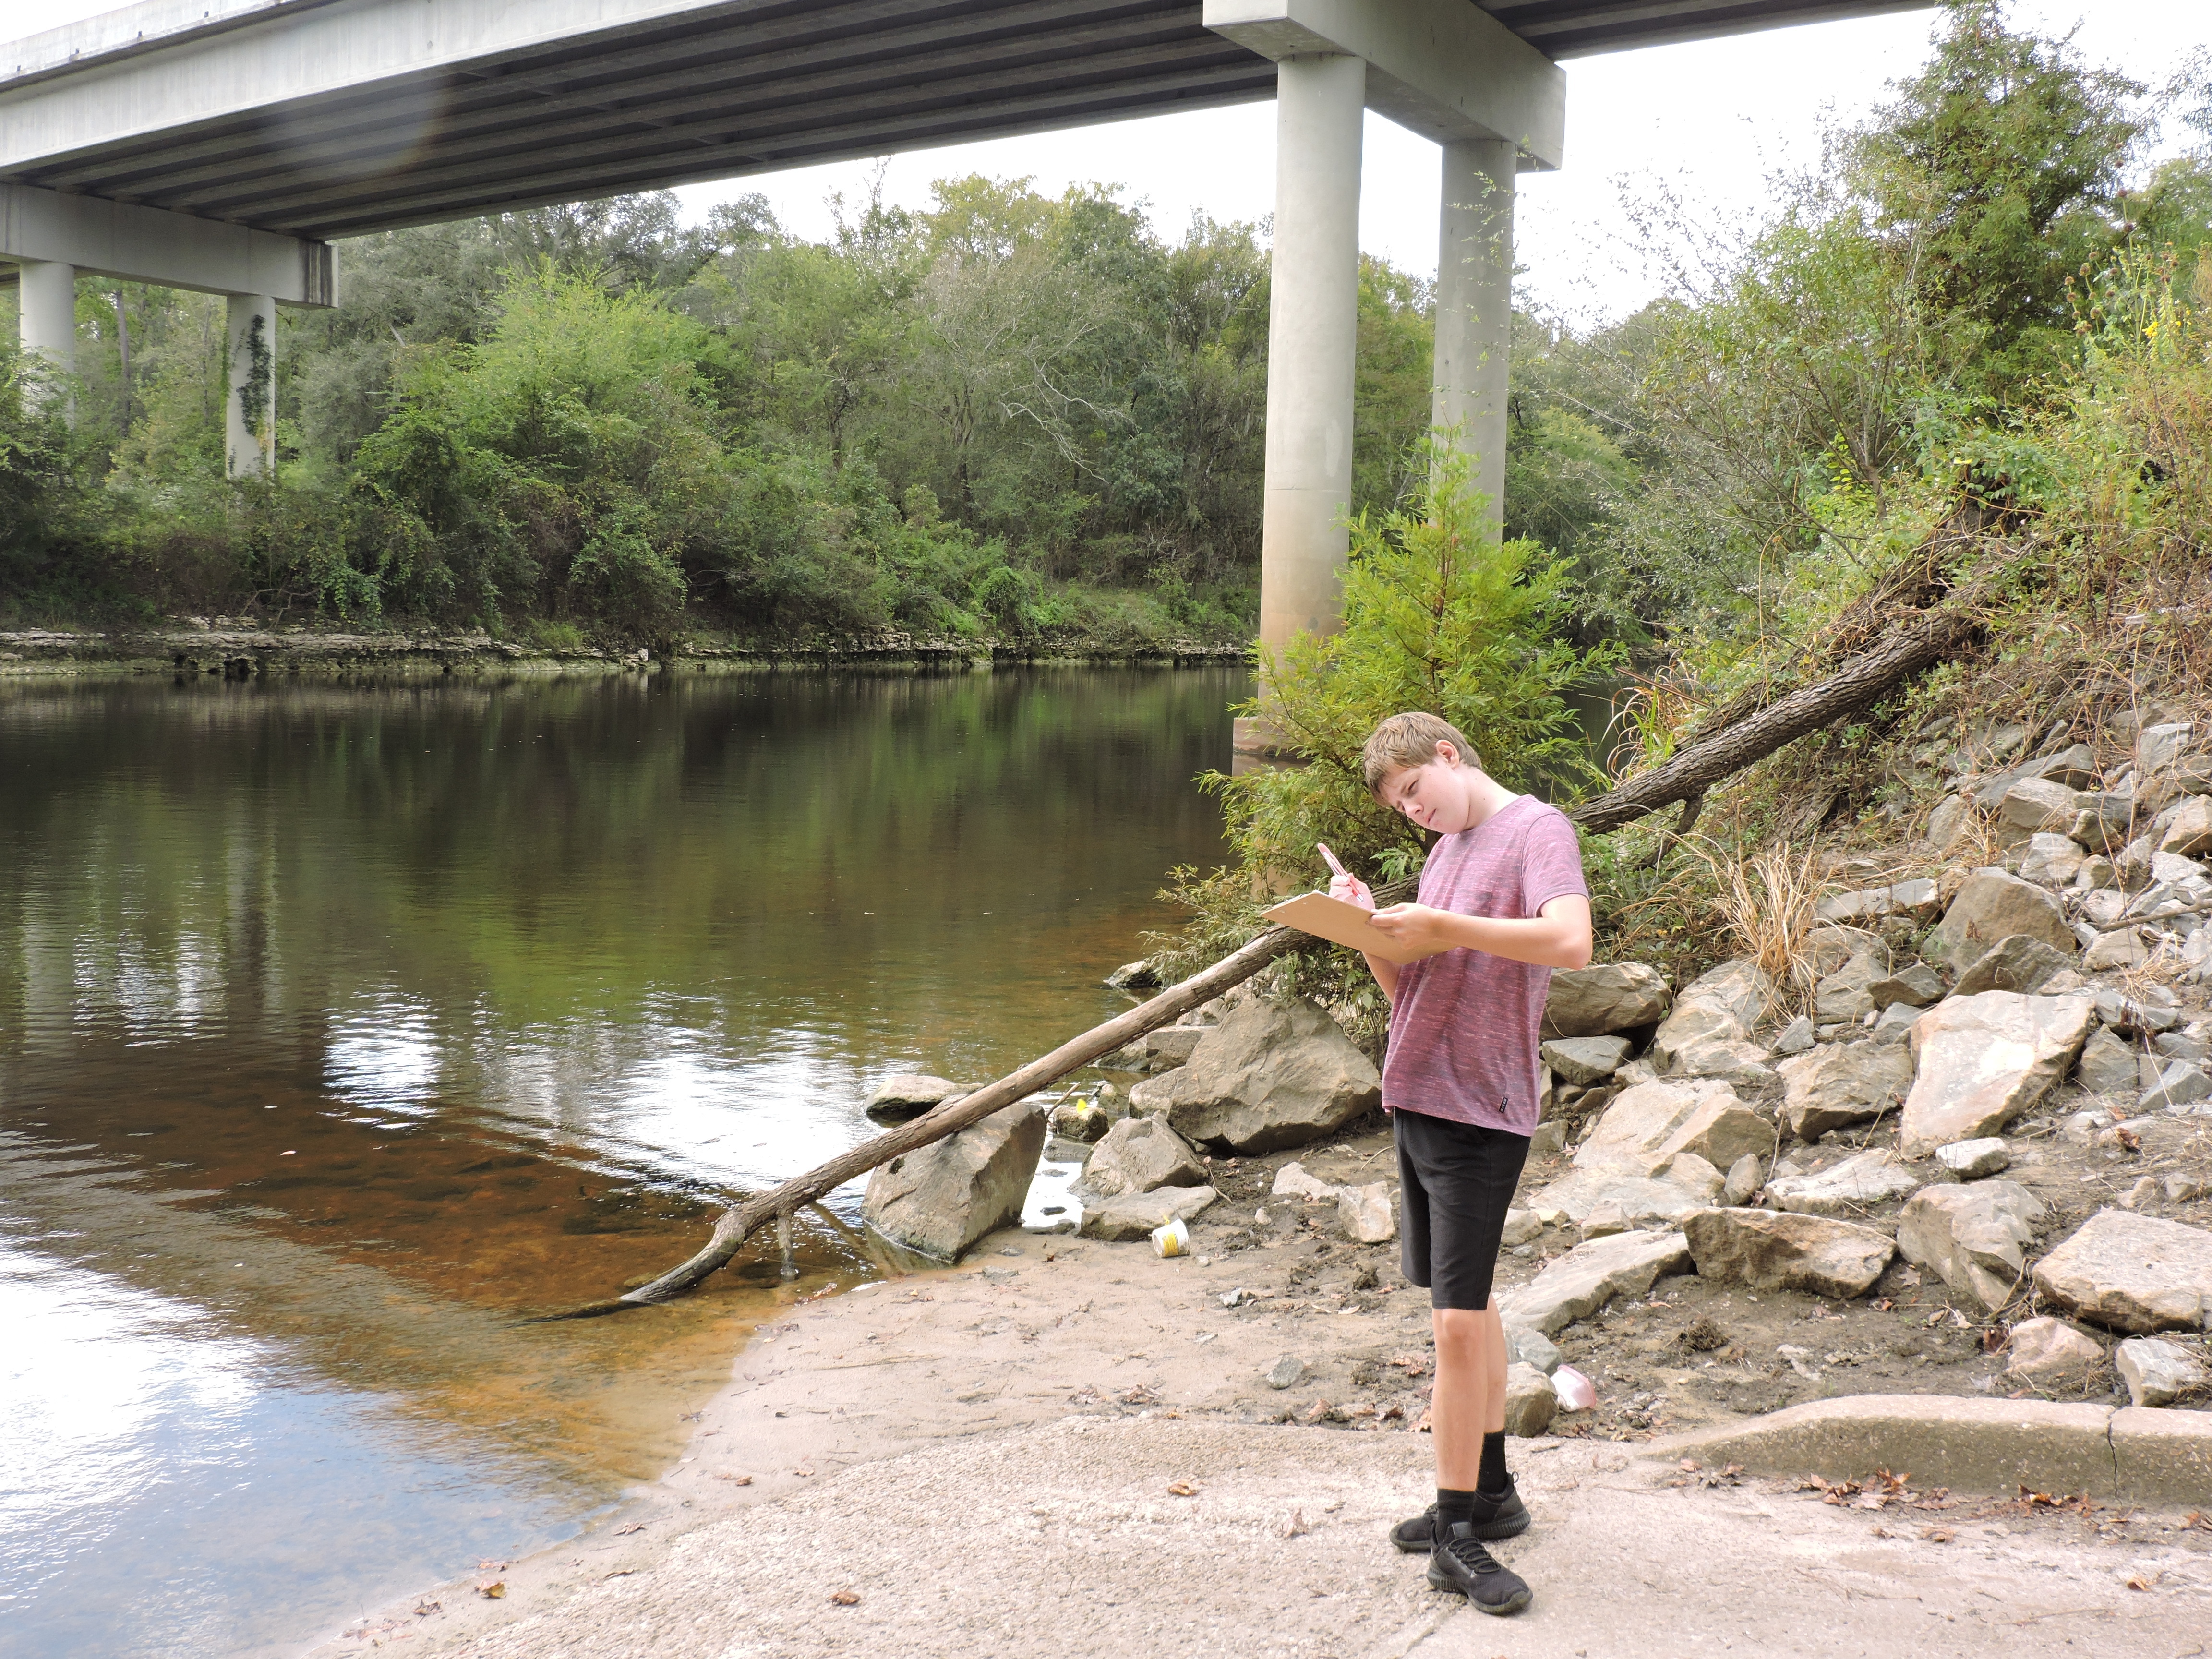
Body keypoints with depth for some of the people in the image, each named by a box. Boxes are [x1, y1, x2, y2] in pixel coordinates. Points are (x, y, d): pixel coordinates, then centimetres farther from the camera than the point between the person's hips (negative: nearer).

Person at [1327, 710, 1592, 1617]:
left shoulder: (1536, 829, -8)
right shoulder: (1447, 848, 17)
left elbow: (1570, 940, -27)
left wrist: (1442, 926, -24)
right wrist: (1370, 925, 0)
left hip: (1481, 1112, -9)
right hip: (1417, 1099, 9)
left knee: (1457, 1320, -8)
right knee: (1466, 1305, 16)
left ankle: (1457, 1534, 2)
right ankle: (1488, 1492, 28)